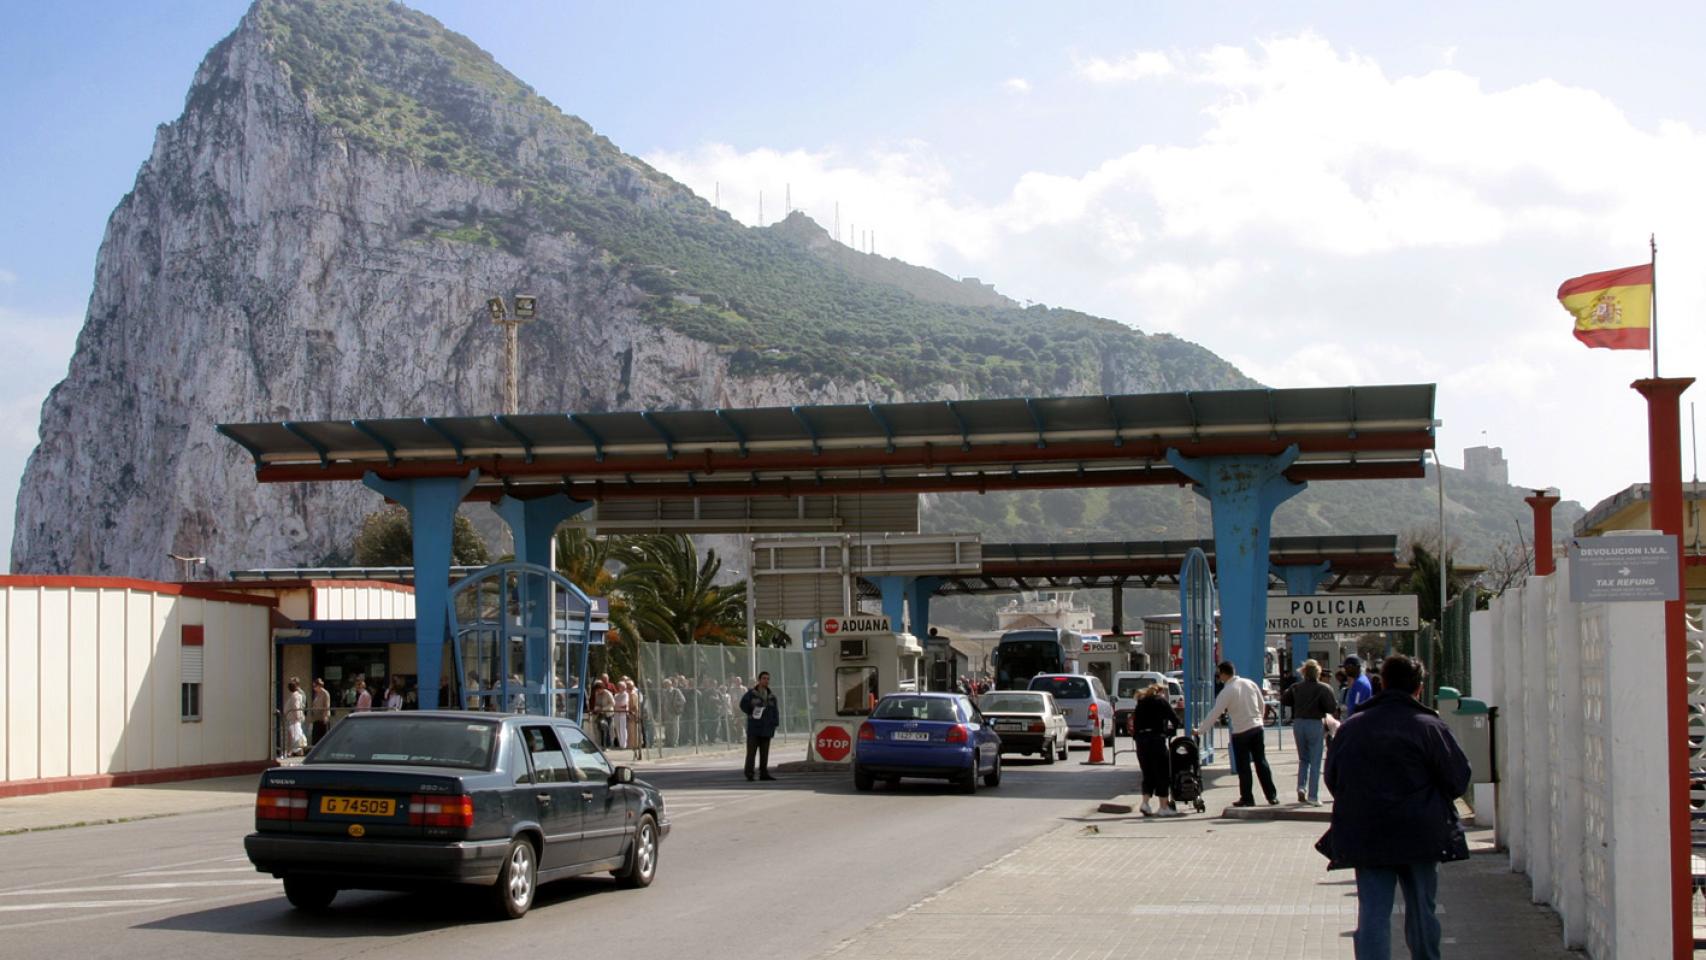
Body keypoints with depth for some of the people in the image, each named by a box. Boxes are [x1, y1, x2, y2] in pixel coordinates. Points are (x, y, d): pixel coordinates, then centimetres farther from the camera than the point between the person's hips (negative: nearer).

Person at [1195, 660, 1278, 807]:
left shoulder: (1227, 691, -13)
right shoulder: (1250, 684, 3)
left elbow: (1214, 713, -12)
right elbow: (1261, 705, 11)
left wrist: (1200, 730, -5)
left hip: (1240, 732, -5)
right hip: (1257, 727, 5)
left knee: (1243, 767, 4)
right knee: (1261, 762, 12)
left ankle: (1247, 799, 8)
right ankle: (1272, 795, 13)